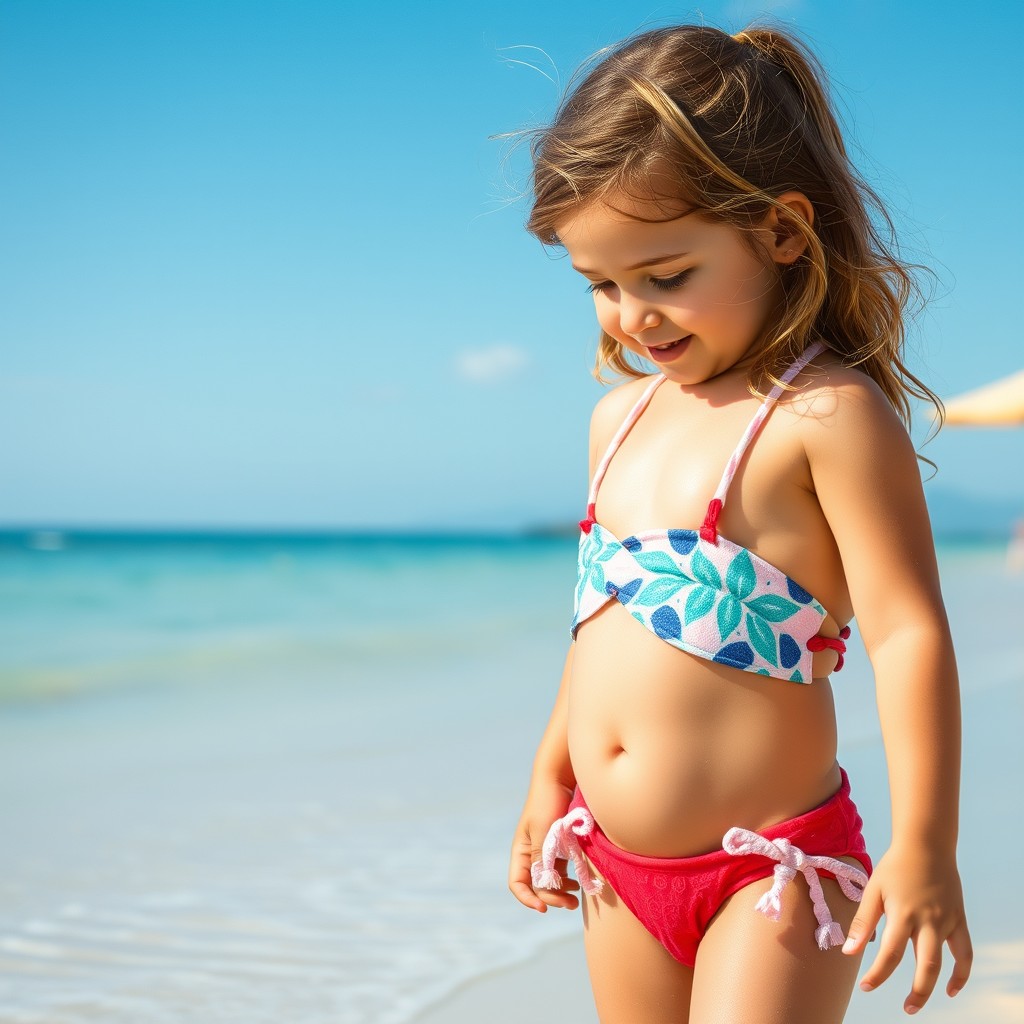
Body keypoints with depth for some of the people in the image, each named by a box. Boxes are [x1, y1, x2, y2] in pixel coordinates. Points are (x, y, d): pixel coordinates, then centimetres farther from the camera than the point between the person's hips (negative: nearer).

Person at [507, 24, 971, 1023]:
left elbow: (907, 630, -17)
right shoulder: (620, 417, 9)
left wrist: (923, 848, -21)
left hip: (769, 869, -7)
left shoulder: (830, 413, -14)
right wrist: (548, 779, 23)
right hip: (619, 866, 7)